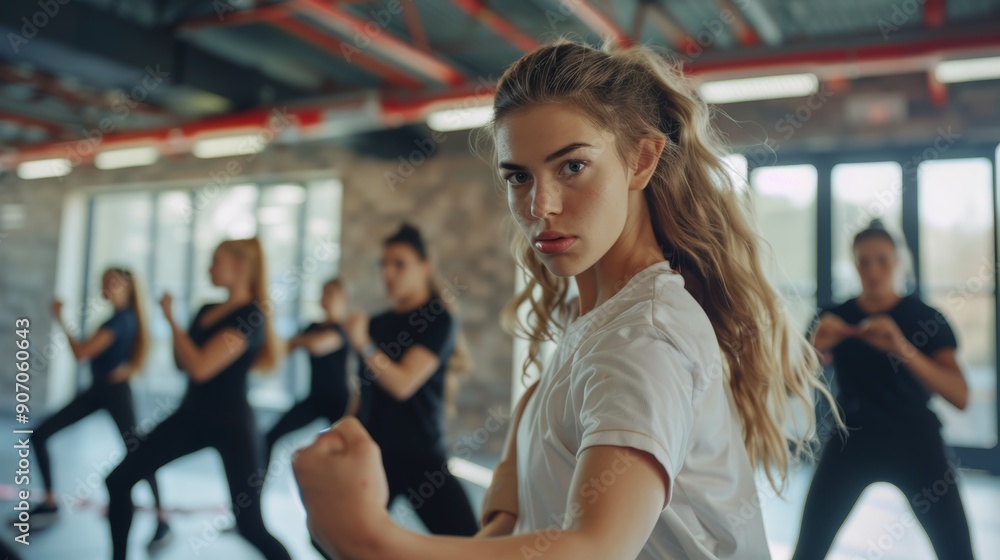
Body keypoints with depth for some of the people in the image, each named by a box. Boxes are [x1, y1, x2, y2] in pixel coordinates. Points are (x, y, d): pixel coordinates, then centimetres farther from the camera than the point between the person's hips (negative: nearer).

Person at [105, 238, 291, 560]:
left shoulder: (251, 317, -17)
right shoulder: (207, 310, 8)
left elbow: (200, 367, -25)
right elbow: (182, 362, 17)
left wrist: (170, 319, -14)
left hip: (230, 423, -8)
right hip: (191, 415, 8)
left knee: (250, 526, -7)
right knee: (119, 481, 4)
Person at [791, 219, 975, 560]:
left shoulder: (926, 317, -4)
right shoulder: (834, 318, -1)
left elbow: (960, 397, -17)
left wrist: (902, 348, -31)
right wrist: (815, 346, -27)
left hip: (915, 444, 0)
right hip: (851, 443, 1)